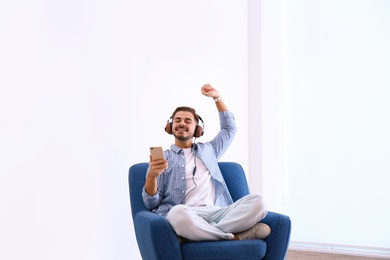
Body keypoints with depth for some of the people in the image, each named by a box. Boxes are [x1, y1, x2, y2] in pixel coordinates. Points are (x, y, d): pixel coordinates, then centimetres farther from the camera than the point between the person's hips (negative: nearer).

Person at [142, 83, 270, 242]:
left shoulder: (208, 150, 32)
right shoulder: (162, 158, 18)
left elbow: (229, 129, 43)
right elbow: (151, 203, 8)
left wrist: (216, 97, 35)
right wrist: (151, 176, -12)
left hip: (216, 213, 3)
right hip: (186, 216, -3)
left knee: (257, 202, -23)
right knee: (179, 213, -42)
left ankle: (208, 232, -31)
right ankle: (235, 236, -26)